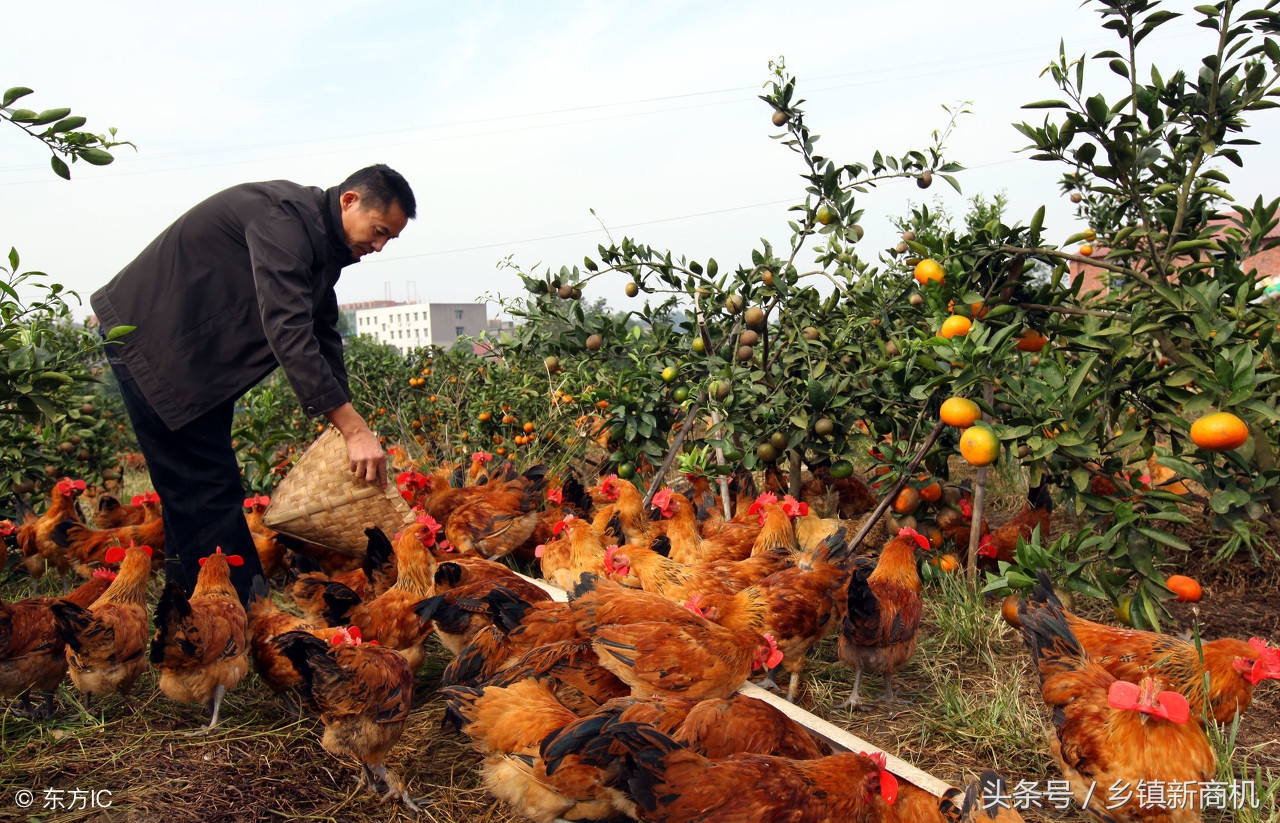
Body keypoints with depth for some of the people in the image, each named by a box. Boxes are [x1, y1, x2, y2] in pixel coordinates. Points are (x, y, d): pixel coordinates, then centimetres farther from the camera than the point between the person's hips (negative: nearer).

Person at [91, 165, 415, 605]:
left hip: (198, 351, 10)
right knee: (205, 489, -11)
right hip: (149, 336, -10)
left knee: (203, 489, 11)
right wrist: (355, 429, -37)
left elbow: (322, 335, 9)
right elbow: (288, 333, -35)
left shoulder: (321, 241, 6)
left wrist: (348, 426, 0)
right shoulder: (283, 216, -25)